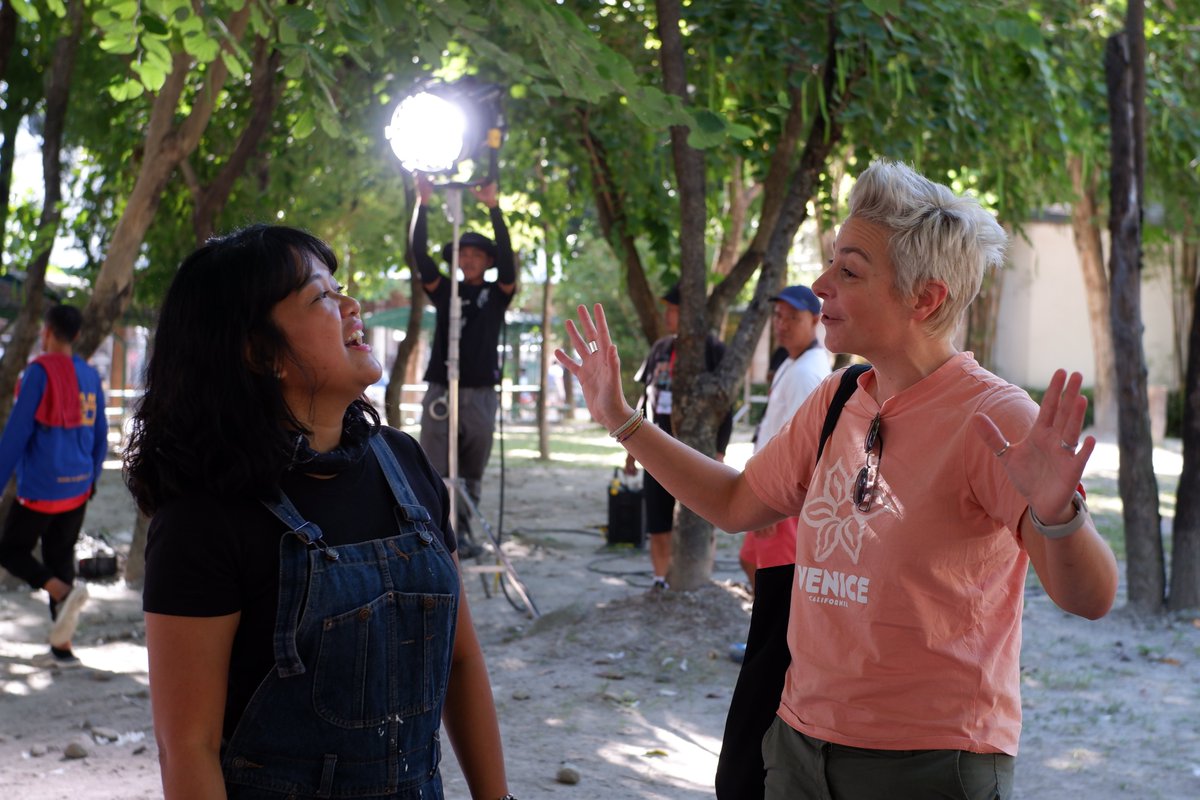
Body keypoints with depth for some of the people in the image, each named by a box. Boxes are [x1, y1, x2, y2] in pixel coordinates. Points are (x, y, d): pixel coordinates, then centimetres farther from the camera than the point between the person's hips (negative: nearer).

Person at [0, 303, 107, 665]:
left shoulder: (40, 372, -12)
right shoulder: (90, 376, 8)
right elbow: (100, 436, 14)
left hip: (39, 489, -6)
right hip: (77, 489, 6)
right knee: (60, 559, 12)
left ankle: (63, 591, -16)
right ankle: (62, 646, 8)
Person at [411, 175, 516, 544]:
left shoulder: (497, 293, 9)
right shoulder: (443, 290, 12)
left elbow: (506, 256, -7)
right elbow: (420, 254, -1)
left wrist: (494, 207, -19)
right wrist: (423, 204, -13)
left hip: (480, 394, 0)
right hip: (440, 390, 0)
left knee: (471, 477, 4)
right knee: (435, 476, -5)